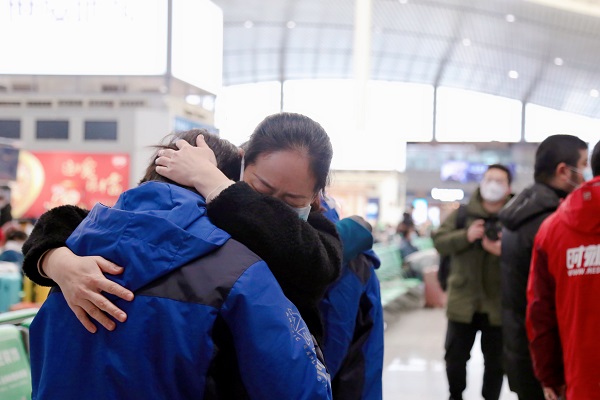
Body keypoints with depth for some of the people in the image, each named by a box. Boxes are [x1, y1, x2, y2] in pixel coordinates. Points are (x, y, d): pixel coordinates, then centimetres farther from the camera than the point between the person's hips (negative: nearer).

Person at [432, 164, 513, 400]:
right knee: (455, 357, 14)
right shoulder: (461, 215, 3)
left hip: (498, 306, -2)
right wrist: (466, 236, -20)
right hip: (463, 302, 2)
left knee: (496, 361, 11)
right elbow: (439, 242, -5)